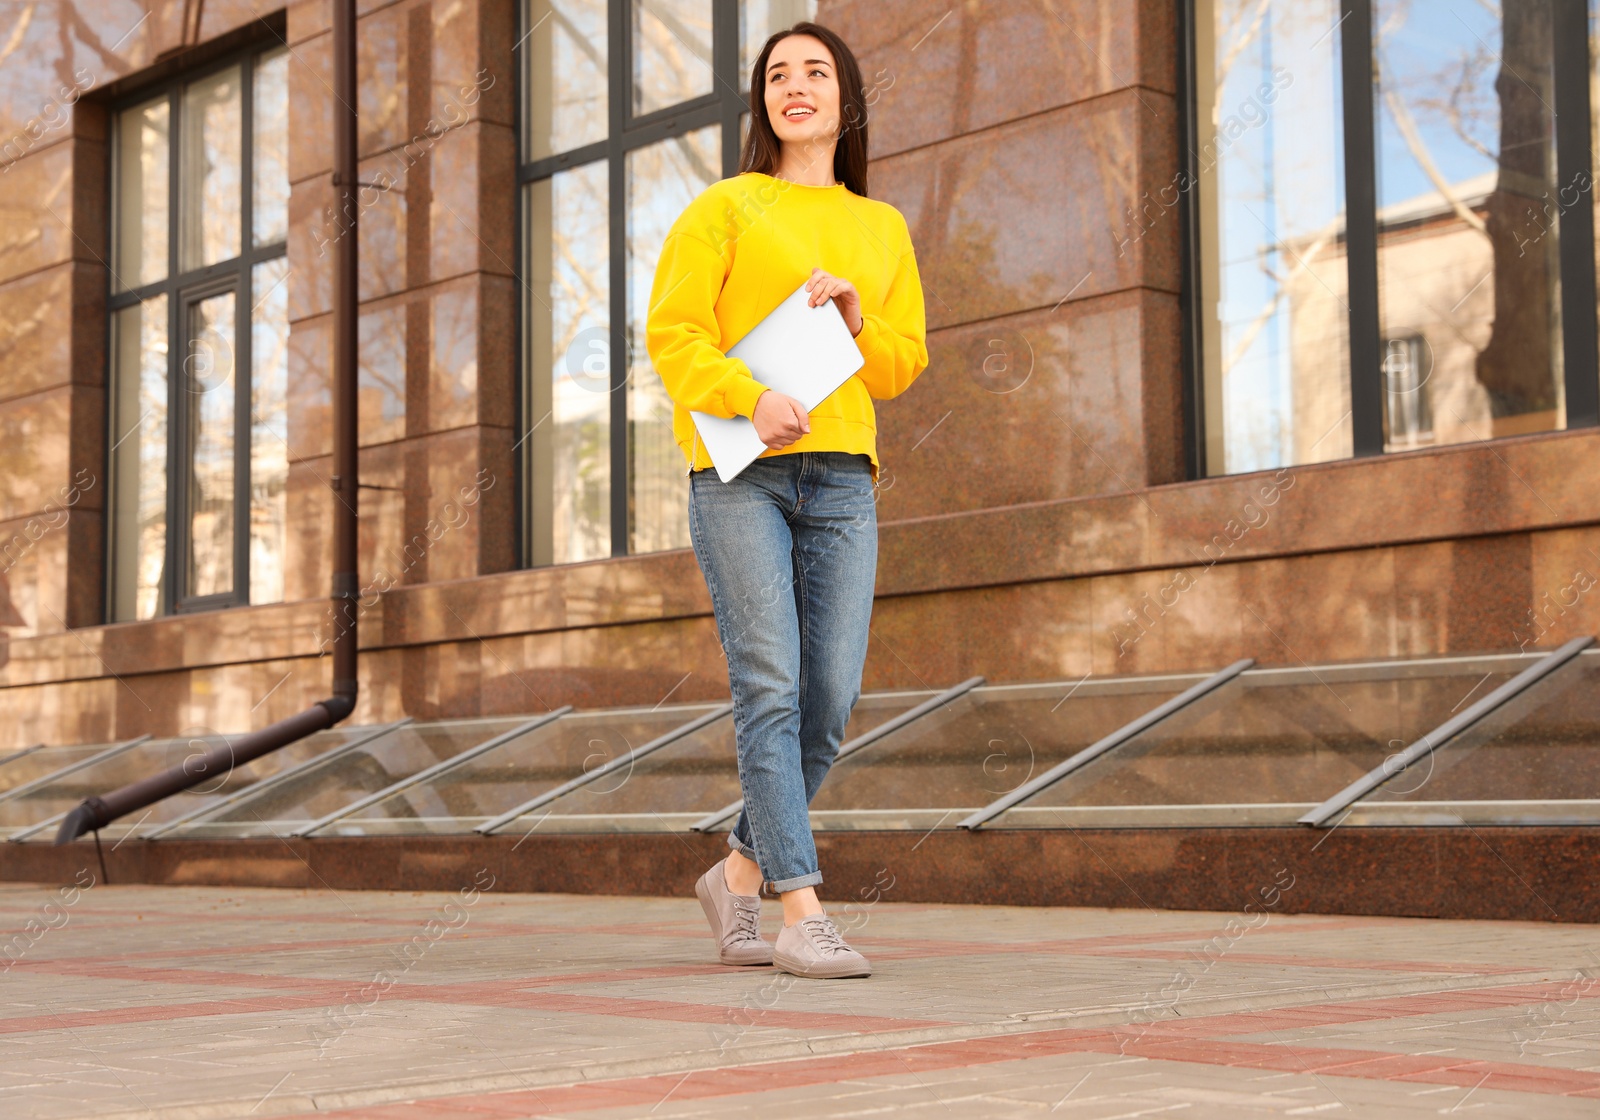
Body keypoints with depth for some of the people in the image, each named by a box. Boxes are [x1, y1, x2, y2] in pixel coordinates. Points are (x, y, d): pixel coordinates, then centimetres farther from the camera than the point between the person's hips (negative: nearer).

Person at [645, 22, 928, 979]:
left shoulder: (881, 229, 21)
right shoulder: (725, 208, 10)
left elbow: (905, 364, 18)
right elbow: (671, 333, -1)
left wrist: (858, 321, -3)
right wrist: (752, 397, -18)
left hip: (841, 477, 4)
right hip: (738, 471, -4)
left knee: (832, 699, -2)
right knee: (771, 688, -12)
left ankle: (742, 872, 17)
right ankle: (802, 909, -11)